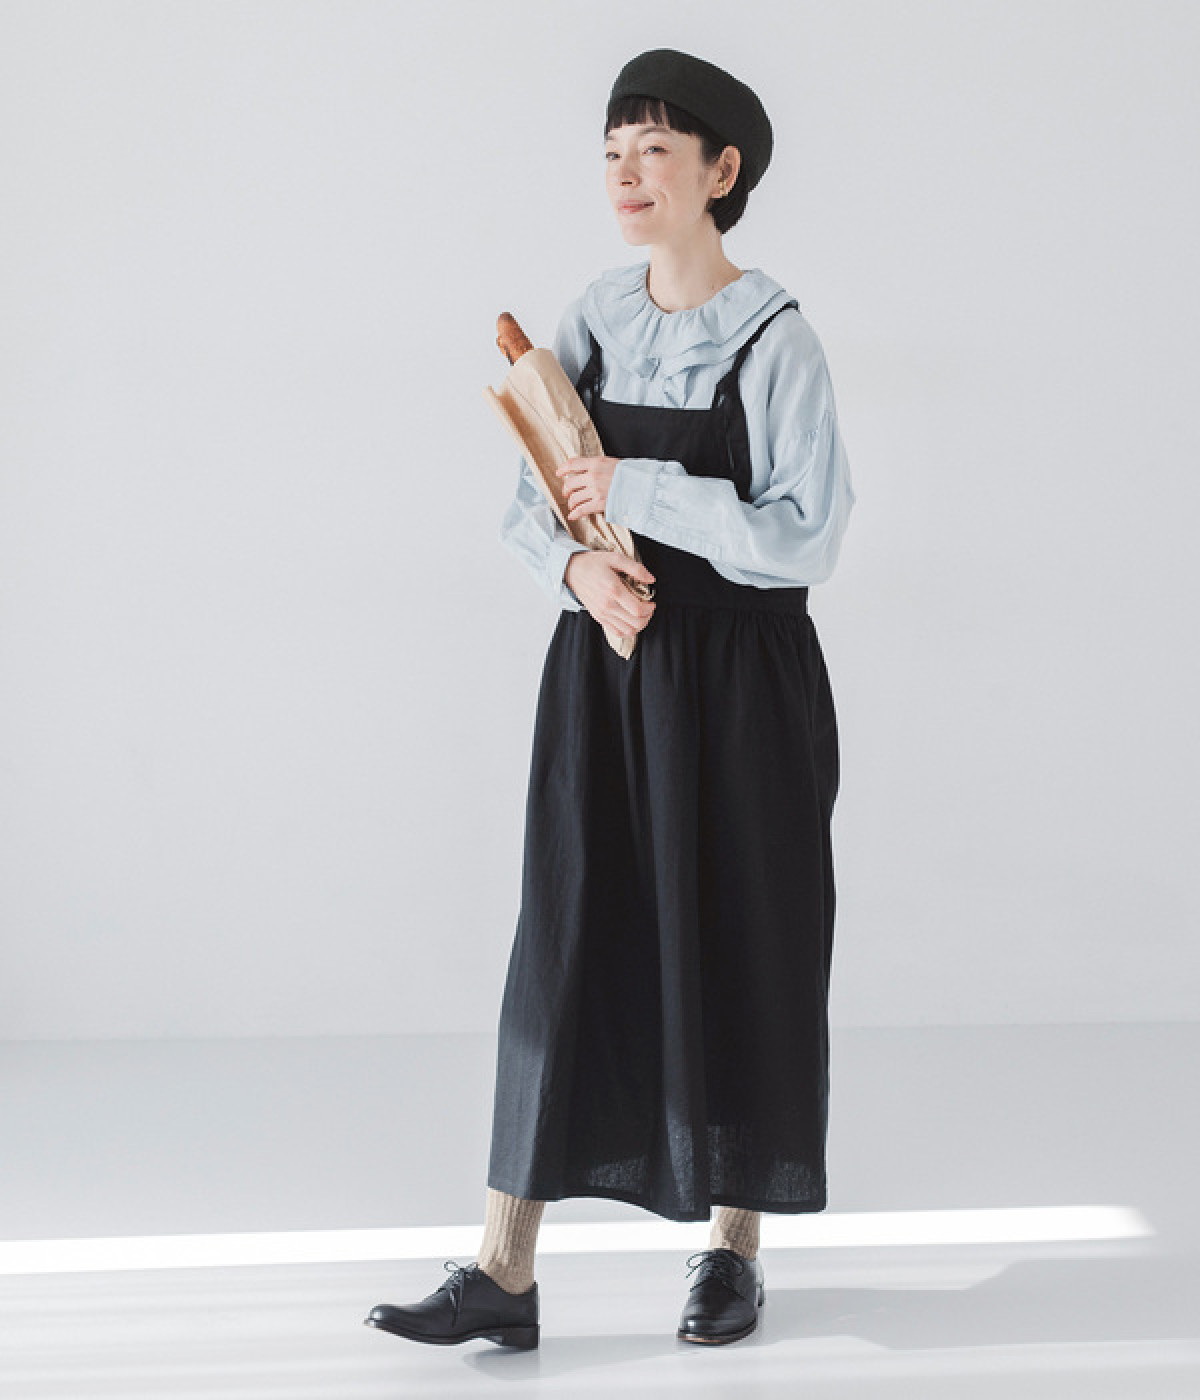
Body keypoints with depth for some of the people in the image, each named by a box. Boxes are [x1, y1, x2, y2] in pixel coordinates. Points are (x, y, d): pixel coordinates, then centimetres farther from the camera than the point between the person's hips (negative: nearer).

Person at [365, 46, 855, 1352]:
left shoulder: (775, 340, -10)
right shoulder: (591, 323, 5)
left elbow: (806, 537, -15)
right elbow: (531, 504, 6)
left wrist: (637, 492, -19)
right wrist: (579, 564, -15)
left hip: (738, 680, -4)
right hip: (605, 669, 4)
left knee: (734, 946, 5)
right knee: (565, 945, 1)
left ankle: (734, 1244, 23)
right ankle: (503, 1271, 3)